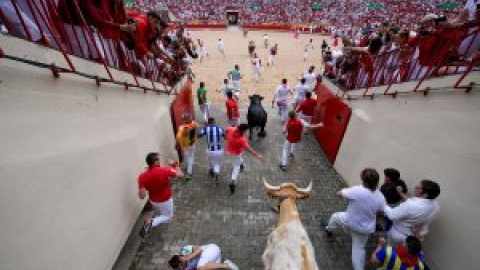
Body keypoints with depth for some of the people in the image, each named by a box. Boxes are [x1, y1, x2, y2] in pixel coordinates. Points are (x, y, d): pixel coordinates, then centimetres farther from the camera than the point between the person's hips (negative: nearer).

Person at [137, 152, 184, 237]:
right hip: (166, 200, -4)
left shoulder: (143, 177, -24)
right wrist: (175, 165, -2)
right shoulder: (164, 170, -30)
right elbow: (180, 174, -17)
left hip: (153, 201, 4)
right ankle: (151, 222, -6)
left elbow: (142, 196, -23)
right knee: (168, 216, 18)